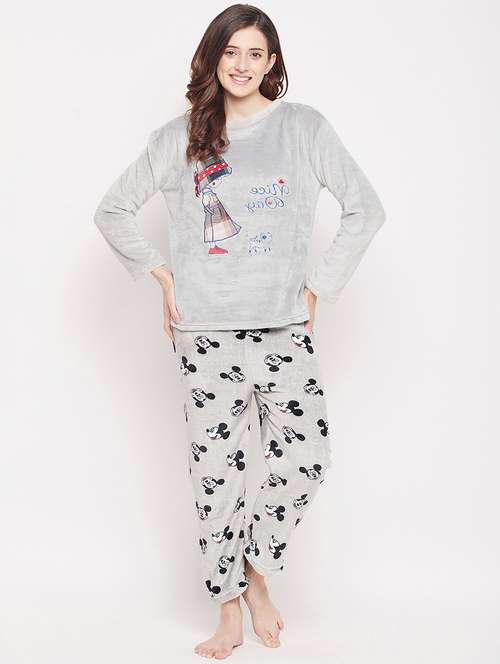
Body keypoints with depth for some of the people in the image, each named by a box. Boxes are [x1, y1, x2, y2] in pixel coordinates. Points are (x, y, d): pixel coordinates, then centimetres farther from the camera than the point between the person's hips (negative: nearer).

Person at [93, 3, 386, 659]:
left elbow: (366, 210, 7)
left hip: (285, 325, 0)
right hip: (206, 329, 0)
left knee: (306, 460, -9)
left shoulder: (304, 126, 6)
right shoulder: (181, 136, 7)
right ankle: (229, 606, 20)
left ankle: (256, 566, 19)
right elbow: (112, 210, 14)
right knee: (215, 469, 2)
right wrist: (161, 274, 4)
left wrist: (318, 286, 2)